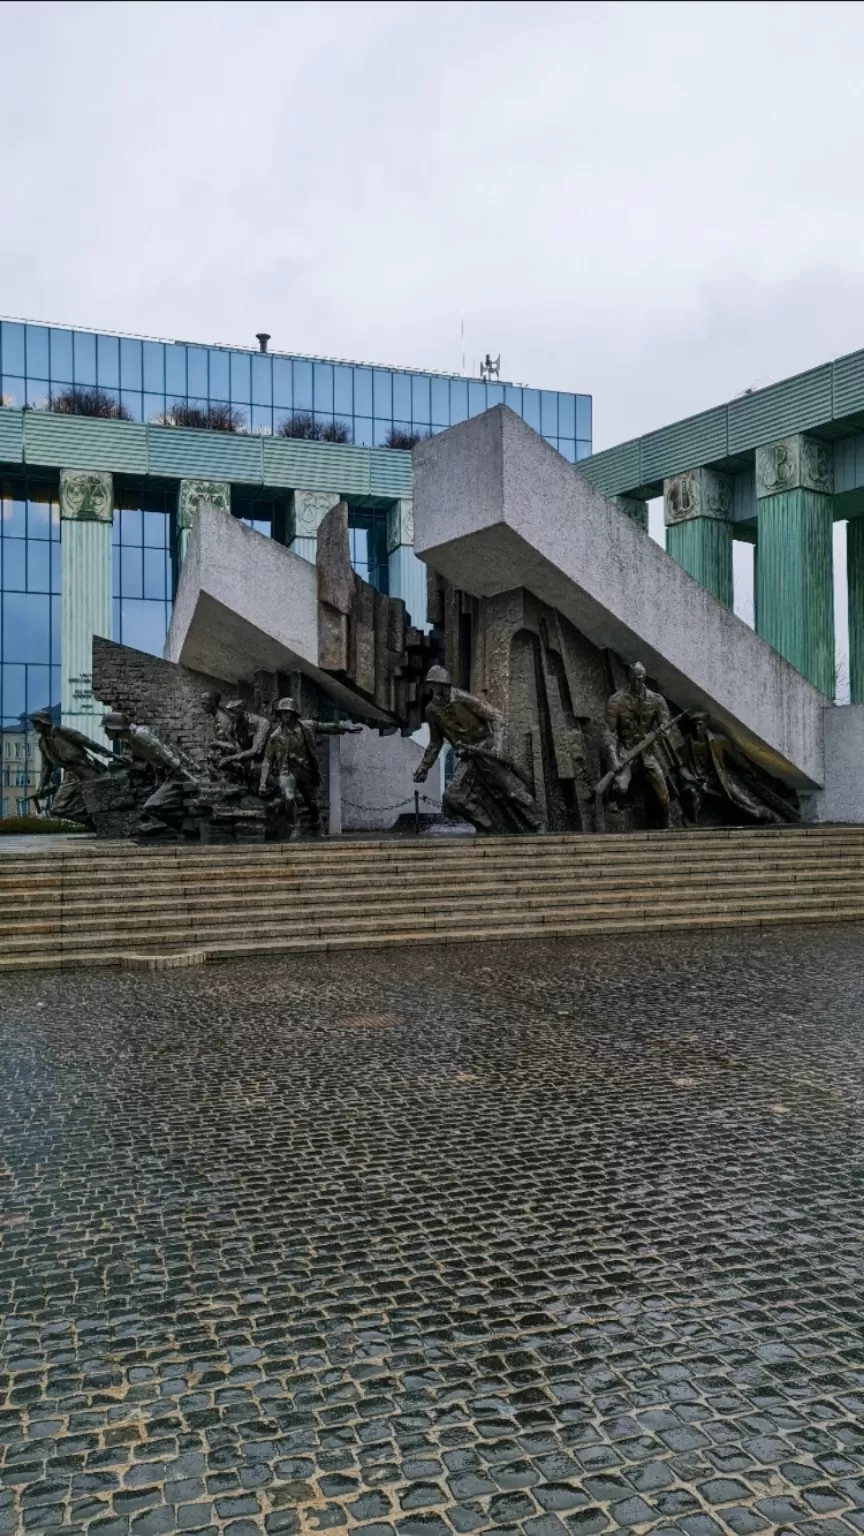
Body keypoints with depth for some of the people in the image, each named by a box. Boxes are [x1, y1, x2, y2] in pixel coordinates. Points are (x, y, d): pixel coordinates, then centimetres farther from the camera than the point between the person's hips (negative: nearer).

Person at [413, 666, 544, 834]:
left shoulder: (464, 699, -17)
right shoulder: (432, 710, -1)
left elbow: (496, 717, -13)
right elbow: (435, 743, 14)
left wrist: (497, 745, -25)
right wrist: (423, 769, 12)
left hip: (487, 751, -5)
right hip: (468, 759, 5)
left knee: (514, 791, -3)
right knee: (453, 796, -9)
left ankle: (537, 827, 14)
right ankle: (490, 828, 2)